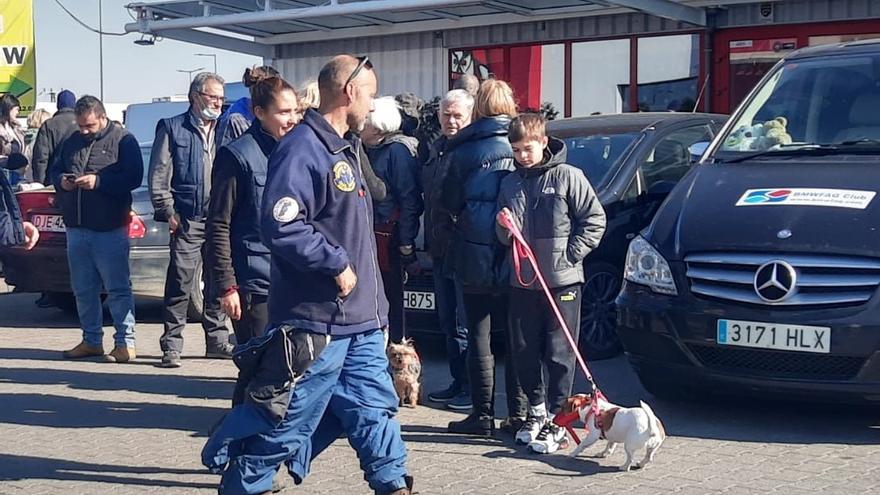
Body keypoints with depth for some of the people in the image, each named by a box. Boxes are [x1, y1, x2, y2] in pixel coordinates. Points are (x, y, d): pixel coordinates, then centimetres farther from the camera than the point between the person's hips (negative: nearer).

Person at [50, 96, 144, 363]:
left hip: (110, 229, -6)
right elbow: (54, 170, 21)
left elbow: (133, 177, -12)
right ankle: (91, 340, 22)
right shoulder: (72, 141, 15)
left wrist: (99, 181, -21)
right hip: (76, 228, 7)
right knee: (83, 289, 12)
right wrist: (61, 181, -2)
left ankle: (126, 342, 2)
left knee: (118, 288, -4)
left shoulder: (123, 140, -4)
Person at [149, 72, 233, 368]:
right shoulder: (173, 129, 2)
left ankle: (217, 341, 20)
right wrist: (168, 212, -8)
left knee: (217, 284, 10)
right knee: (179, 283, -5)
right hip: (187, 219, -4)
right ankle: (171, 346, 0)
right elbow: (158, 175, -1)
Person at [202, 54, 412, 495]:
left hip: (359, 319, 9)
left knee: (374, 409, 12)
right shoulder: (301, 149, -16)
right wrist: (336, 264, -19)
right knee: (285, 418, 1)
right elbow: (280, 227, -26)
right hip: (314, 320, -9)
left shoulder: (345, 149, 17)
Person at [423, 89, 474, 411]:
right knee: (448, 322, 15)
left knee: (466, 325, -4)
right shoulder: (437, 149, 15)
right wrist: (428, 244, 21)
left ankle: (473, 390, 5)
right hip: (440, 251, 9)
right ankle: (458, 383, 25)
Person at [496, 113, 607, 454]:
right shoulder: (510, 184, 10)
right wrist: (504, 227, -7)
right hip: (523, 282, 5)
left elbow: (594, 220, -4)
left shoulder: (567, 176, -4)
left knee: (559, 354, 0)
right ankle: (536, 410, 27)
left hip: (562, 281, -5)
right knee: (524, 352, 10)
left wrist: (570, 255, -10)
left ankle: (555, 420, 7)